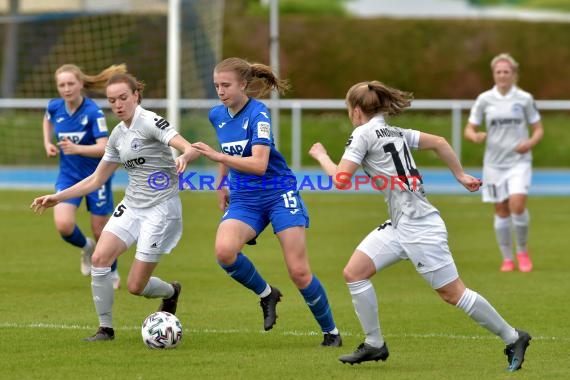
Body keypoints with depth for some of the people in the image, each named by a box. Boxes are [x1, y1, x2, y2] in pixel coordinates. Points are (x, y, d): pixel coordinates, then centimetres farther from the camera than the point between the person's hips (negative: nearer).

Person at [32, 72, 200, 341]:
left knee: (135, 286, -6)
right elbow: (96, 180, 20)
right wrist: (58, 197, 15)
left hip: (161, 209, -7)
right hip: (131, 206, 7)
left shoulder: (150, 122, -12)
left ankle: (171, 292, 29)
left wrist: (185, 157, -48)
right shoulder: (117, 135, 10)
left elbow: (191, 149, -23)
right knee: (99, 258, -16)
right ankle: (105, 328, -3)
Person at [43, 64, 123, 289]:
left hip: (96, 175, -3)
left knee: (100, 231, 7)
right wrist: (48, 143, 4)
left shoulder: (93, 112, -22)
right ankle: (86, 248, 18)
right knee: (63, 225, -17)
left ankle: (112, 273, 35)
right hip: (68, 175, 3)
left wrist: (77, 149, -44)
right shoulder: (55, 107, -7)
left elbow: (104, 148, -30)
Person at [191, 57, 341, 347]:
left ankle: (331, 332, 13)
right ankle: (266, 294, 0)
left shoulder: (257, 113, -16)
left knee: (299, 271, -8)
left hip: (279, 194, -5)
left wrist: (217, 156, -32)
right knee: (224, 250, -27)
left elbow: (259, 164, -28)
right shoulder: (217, 115, 4)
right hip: (244, 200, 5)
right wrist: (221, 182, 27)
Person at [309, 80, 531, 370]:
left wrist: (321, 156, 5)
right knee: (354, 272, 4)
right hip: (399, 225, 9)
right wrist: (461, 176, 24)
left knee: (452, 293, -3)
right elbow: (439, 142, 18)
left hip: (418, 226, -9)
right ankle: (374, 344, 10)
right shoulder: (394, 133, 15)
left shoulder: (363, 133, -9)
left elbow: (341, 180, -13)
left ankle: (513, 339, 6)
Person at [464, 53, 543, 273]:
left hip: (519, 161, -2)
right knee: (501, 211, 3)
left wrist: (531, 142, -13)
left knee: (517, 204, -19)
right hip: (494, 162, 2)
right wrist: (475, 137, -16)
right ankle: (507, 259, 16)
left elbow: (538, 128, 8)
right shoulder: (484, 99, 3)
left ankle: (522, 252, 2)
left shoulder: (524, 99, 1)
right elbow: (469, 129, 7)